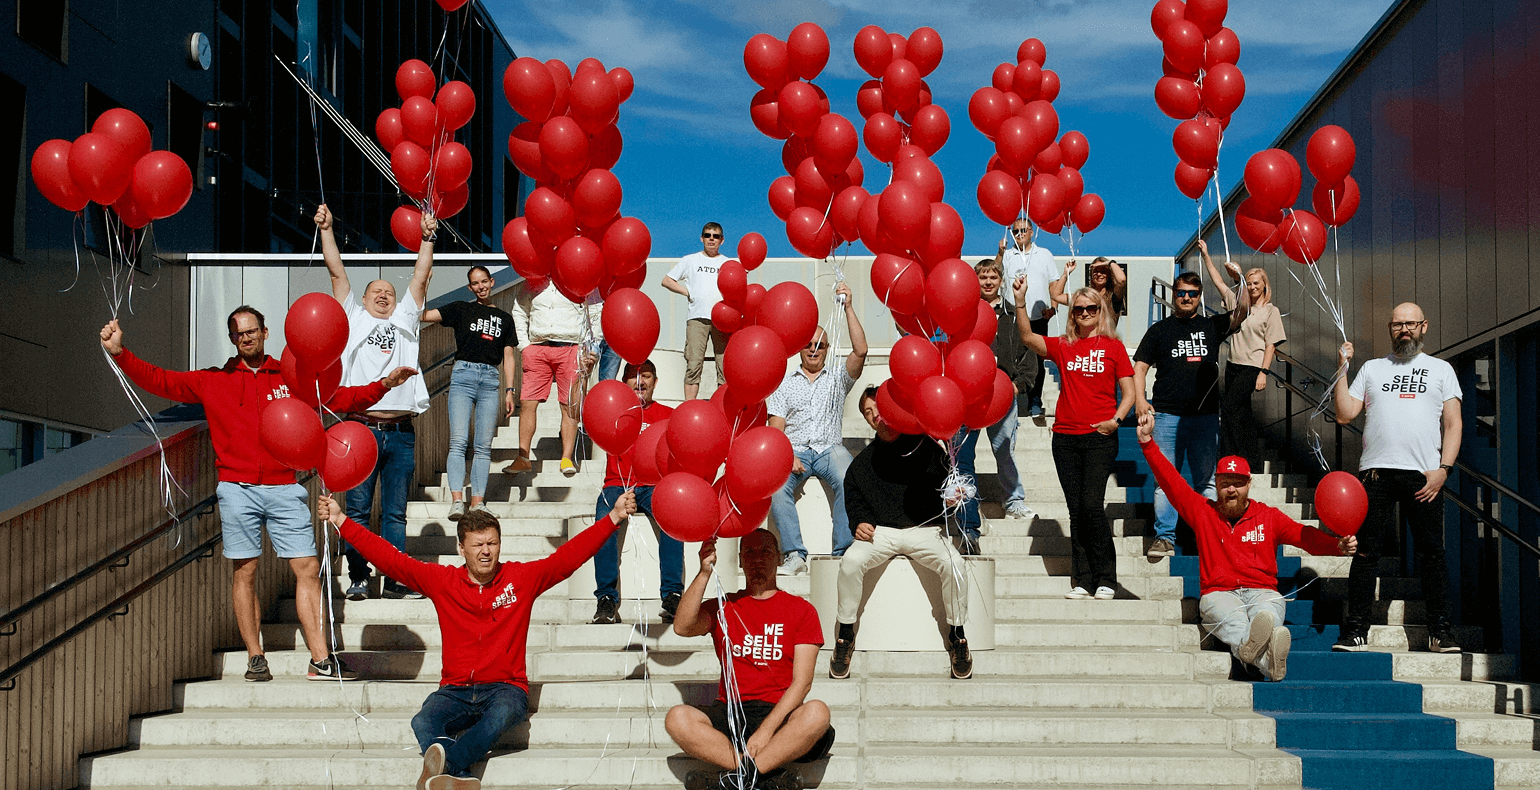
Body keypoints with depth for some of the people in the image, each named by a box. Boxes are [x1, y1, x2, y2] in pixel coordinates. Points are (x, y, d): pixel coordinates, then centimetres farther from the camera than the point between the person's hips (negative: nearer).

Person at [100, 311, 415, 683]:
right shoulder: (213, 381, 11)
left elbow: (340, 398, 14)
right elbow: (160, 381, 8)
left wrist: (383, 385, 3)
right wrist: (119, 353, -4)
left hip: (284, 488, 1)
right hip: (238, 489, -1)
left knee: (308, 568, -4)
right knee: (244, 571, 0)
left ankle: (320, 659, -3)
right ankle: (255, 658, 9)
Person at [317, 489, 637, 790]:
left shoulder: (522, 578, 4)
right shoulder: (442, 581, 6)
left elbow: (570, 556, 2)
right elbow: (389, 558, 6)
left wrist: (614, 517, -5)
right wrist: (341, 521, 3)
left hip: (506, 687, -1)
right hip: (455, 690, 2)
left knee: (500, 716, -38)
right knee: (423, 723, -31)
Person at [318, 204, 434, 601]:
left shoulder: (404, 321, 20)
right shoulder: (352, 318, 16)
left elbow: (421, 278, 14)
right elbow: (337, 271, 11)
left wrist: (427, 238, 8)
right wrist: (326, 229, 7)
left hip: (400, 433, 2)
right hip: (361, 429, -2)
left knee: (395, 512, 4)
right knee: (358, 510, 0)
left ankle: (395, 580, 7)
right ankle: (358, 579, 7)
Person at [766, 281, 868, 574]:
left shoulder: (838, 379, 17)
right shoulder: (785, 383, 18)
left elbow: (860, 351, -2)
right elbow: (775, 428, 9)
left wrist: (848, 308, -5)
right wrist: (786, 457, -10)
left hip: (830, 448, 0)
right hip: (795, 449, 0)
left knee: (849, 483, -34)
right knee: (776, 487, -32)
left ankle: (844, 552, -31)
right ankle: (795, 554, -32)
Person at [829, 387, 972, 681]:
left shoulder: (925, 445, 10)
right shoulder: (863, 461, 18)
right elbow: (853, 498, 21)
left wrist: (952, 497, -10)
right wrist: (860, 521, 0)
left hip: (924, 529, -2)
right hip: (880, 531, 2)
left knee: (953, 564, -32)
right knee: (850, 561, -30)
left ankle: (957, 635, -11)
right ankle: (845, 634, -13)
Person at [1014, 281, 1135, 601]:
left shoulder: (1113, 346, 5)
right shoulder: (1063, 346, 11)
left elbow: (1129, 392, 6)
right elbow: (1027, 338, -4)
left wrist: (1115, 420, -10)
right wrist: (1020, 301, -15)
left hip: (1100, 436, -3)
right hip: (1065, 437, 3)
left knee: (1092, 505, -12)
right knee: (1076, 510, 3)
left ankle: (1106, 580, -3)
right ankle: (1081, 581, 6)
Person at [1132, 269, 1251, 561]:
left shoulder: (1212, 326, 12)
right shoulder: (1160, 329, 10)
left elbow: (1240, 313, -2)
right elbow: (1140, 367, 8)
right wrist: (1140, 400, -6)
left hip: (1206, 416, 1)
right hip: (1167, 416, -1)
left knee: (1207, 481, 4)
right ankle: (1164, 538, 4)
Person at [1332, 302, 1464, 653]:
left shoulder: (1441, 369, 15)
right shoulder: (1371, 368, 18)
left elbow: (1453, 424, 8)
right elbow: (1344, 415, 9)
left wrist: (1443, 468, -5)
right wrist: (1342, 369, 4)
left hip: (1424, 475, 0)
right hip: (1376, 472, 1)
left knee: (1432, 552, 0)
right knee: (1366, 551, -3)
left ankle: (1440, 631, 6)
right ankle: (1356, 630, -1)